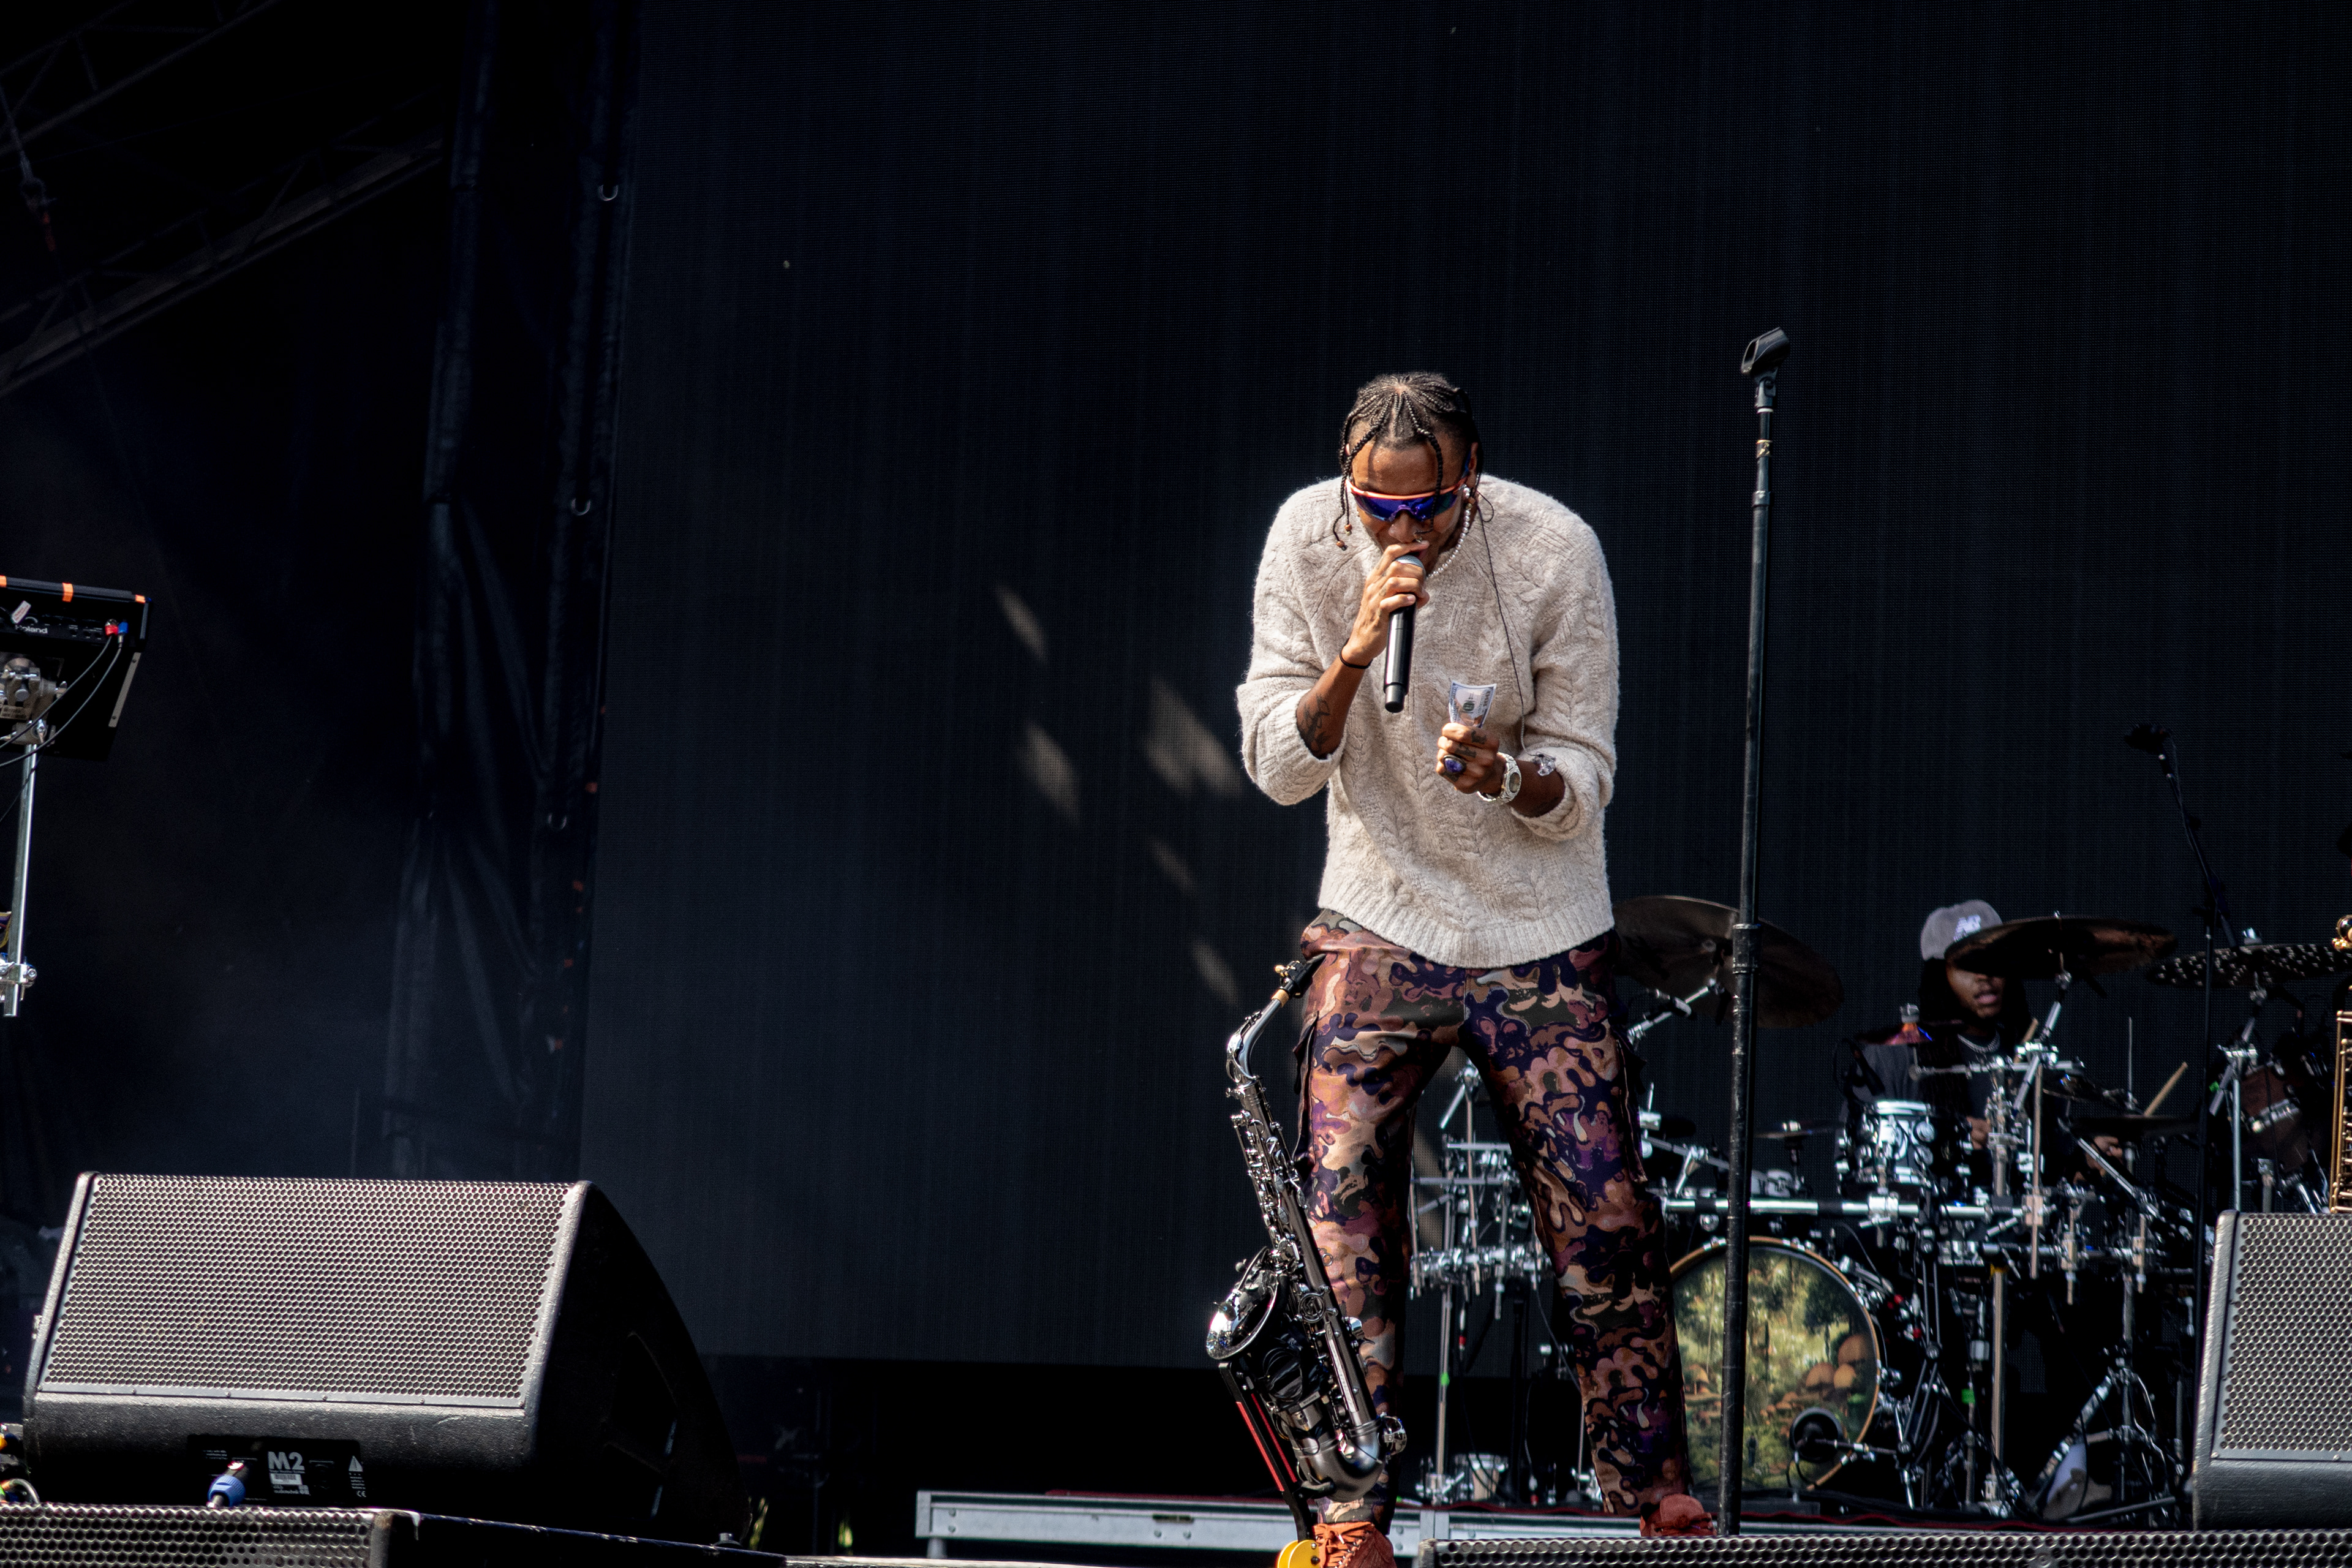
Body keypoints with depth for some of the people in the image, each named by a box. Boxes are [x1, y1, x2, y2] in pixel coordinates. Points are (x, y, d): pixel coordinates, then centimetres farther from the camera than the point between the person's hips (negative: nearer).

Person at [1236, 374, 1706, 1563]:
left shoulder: (1552, 550, -15)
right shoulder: (1307, 539, -10)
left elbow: (1584, 781, -10)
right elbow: (1277, 768, -11)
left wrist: (1507, 777, -32)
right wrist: (1355, 653, -28)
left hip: (1537, 932, -1)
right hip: (1378, 919, 1)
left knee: (1605, 1226, -3)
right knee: (1344, 1199, -12)